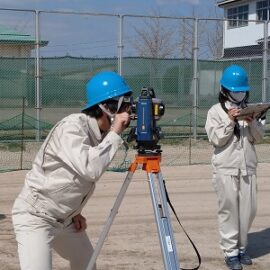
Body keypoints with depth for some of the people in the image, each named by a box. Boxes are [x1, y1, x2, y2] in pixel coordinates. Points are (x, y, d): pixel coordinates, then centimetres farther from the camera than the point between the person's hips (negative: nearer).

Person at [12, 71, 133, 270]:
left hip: (65, 218, 9)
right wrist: (115, 133, -28)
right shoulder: (72, 126, -24)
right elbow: (91, 169, -39)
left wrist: (75, 211, 8)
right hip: (35, 217, -9)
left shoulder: (102, 132, 1)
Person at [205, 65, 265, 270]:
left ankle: (242, 247, 22)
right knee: (229, 210, -1)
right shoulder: (216, 111, -1)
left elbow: (259, 138, 6)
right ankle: (230, 252, 6)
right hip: (226, 169, -4)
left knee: (248, 210, 7)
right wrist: (230, 120, -18)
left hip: (248, 168, 4)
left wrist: (252, 122, -12)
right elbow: (216, 139, -9)